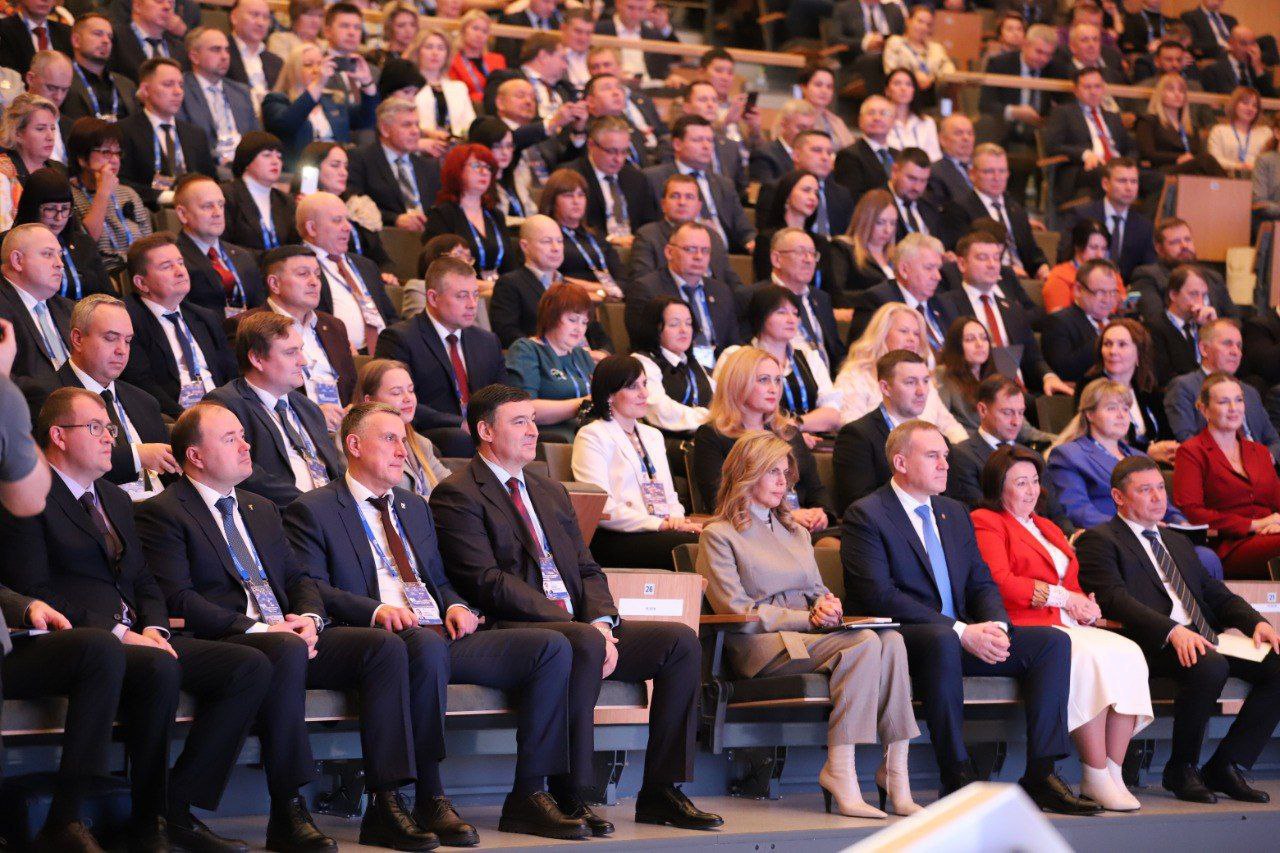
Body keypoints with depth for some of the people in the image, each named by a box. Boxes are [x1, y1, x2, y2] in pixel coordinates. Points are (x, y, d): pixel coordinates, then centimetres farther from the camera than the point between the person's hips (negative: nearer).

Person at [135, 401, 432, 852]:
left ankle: (385, 806, -22)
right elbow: (178, 600, -11)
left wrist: (308, 619, -2)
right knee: (286, 653, -39)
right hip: (224, 643, -7)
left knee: (385, 646, -16)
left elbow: (299, 578, 23)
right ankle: (287, 814, -33)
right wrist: (258, 629, -18)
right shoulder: (162, 513, 1)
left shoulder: (262, 510, 26)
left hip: (291, 639, 7)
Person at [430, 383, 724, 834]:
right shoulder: (457, 496, -2)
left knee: (680, 641, -9)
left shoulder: (550, 492, 25)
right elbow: (487, 582, -14)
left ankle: (660, 792, -9)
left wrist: (602, 621, -5)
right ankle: (567, 796, -30)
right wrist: (580, 628, -19)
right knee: (583, 646, -38)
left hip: (577, 625, 8)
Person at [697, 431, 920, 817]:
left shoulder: (796, 533, 29)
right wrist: (808, 618, -13)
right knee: (864, 644, -32)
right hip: (762, 647, -6)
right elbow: (738, 610, -5)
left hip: (810, 636, 7)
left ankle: (896, 771, -32)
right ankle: (841, 773, -35)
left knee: (891, 639, -26)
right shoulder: (718, 535, 5)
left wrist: (829, 605, -2)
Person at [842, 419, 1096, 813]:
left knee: (1053, 641, -9)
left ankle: (1040, 775, -16)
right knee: (942, 640, -41)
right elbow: (879, 596, -17)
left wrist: (996, 627, -8)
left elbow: (982, 582, 17)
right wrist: (960, 631, -22)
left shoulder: (955, 513, 19)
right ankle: (957, 778, -33)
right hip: (900, 640, -8)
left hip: (963, 637, 8)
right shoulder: (866, 515, -6)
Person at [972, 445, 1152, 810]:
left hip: (1068, 625, 8)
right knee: (1088, 656, -33)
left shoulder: (1047, 527, 30)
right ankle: (1095, 778, -29)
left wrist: (1087, 607, 2)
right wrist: (1059, 596, -8)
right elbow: (999, 582, -9)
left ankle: (1113, 773, -23)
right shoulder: (986, 522, 5)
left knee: (1128, 652, -20)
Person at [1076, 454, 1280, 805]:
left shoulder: (1177, 542, 31)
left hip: (1203, 638, 8)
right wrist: (1173, 632, -26)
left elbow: (1215, 593, 25)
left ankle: (1226, 766, -10)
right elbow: (1114, 599, -11)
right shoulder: (1098, 540, 5)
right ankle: (1181, 769, -16)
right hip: (1150, 643, -8)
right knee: (1210, 667, -36)